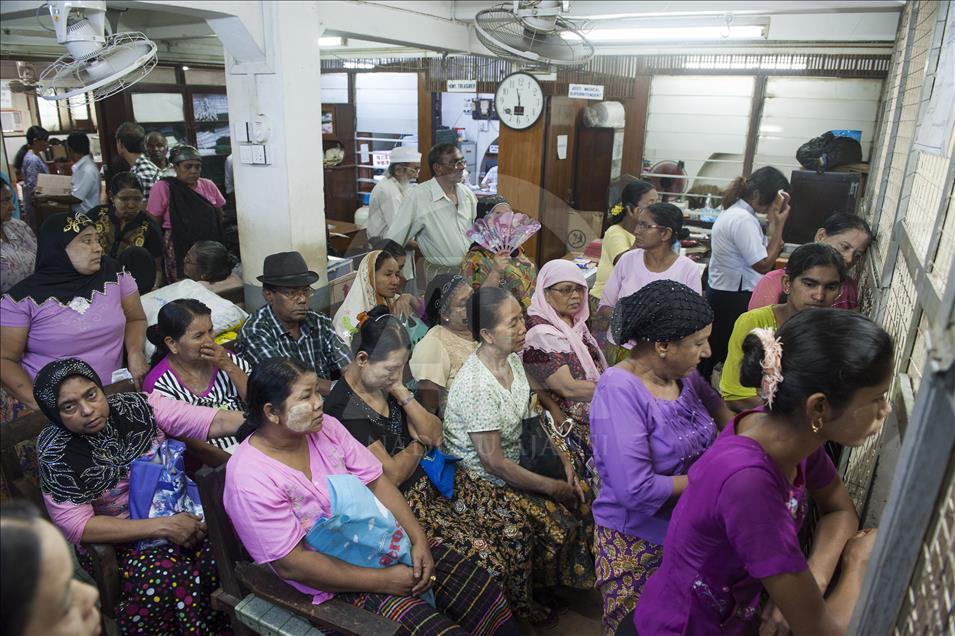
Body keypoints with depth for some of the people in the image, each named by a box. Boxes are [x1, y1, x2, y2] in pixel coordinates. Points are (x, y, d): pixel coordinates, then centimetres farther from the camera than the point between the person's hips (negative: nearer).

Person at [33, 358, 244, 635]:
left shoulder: (137, 406, -5)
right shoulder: (57, 454, -10)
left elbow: (213, 421, -14)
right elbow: (74, 525, -14)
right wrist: (162, 526, -21)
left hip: (181, 511, 3)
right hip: (123, 536, -2)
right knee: (171, 579, -31)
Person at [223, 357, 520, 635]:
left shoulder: (325, 426, -2)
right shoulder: (249, 478, -19)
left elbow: (376, 482, 0)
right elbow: (290, 563, -19)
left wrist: (418, 539, -12)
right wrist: (383, 581, -20)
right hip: (338, 581, -5)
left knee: (485, 592, -4)